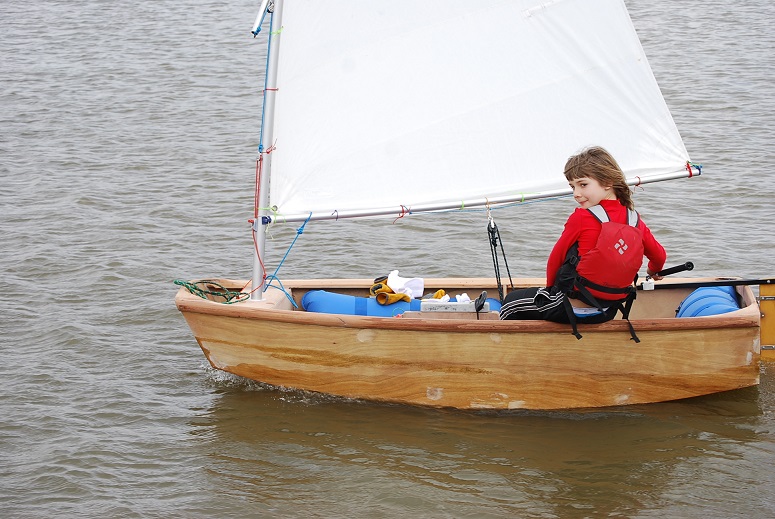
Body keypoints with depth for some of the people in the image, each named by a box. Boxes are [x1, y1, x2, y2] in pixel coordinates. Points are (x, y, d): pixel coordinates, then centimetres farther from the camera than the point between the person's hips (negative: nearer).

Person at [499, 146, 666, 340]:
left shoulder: (581, 218, -18)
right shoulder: (634, 219, -4)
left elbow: (555, 259, -5)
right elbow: (659, 255, 12)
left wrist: (551, 288, 14)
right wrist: (654, 271, 36)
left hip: (573, 309, -6)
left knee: (511, 303, 17)